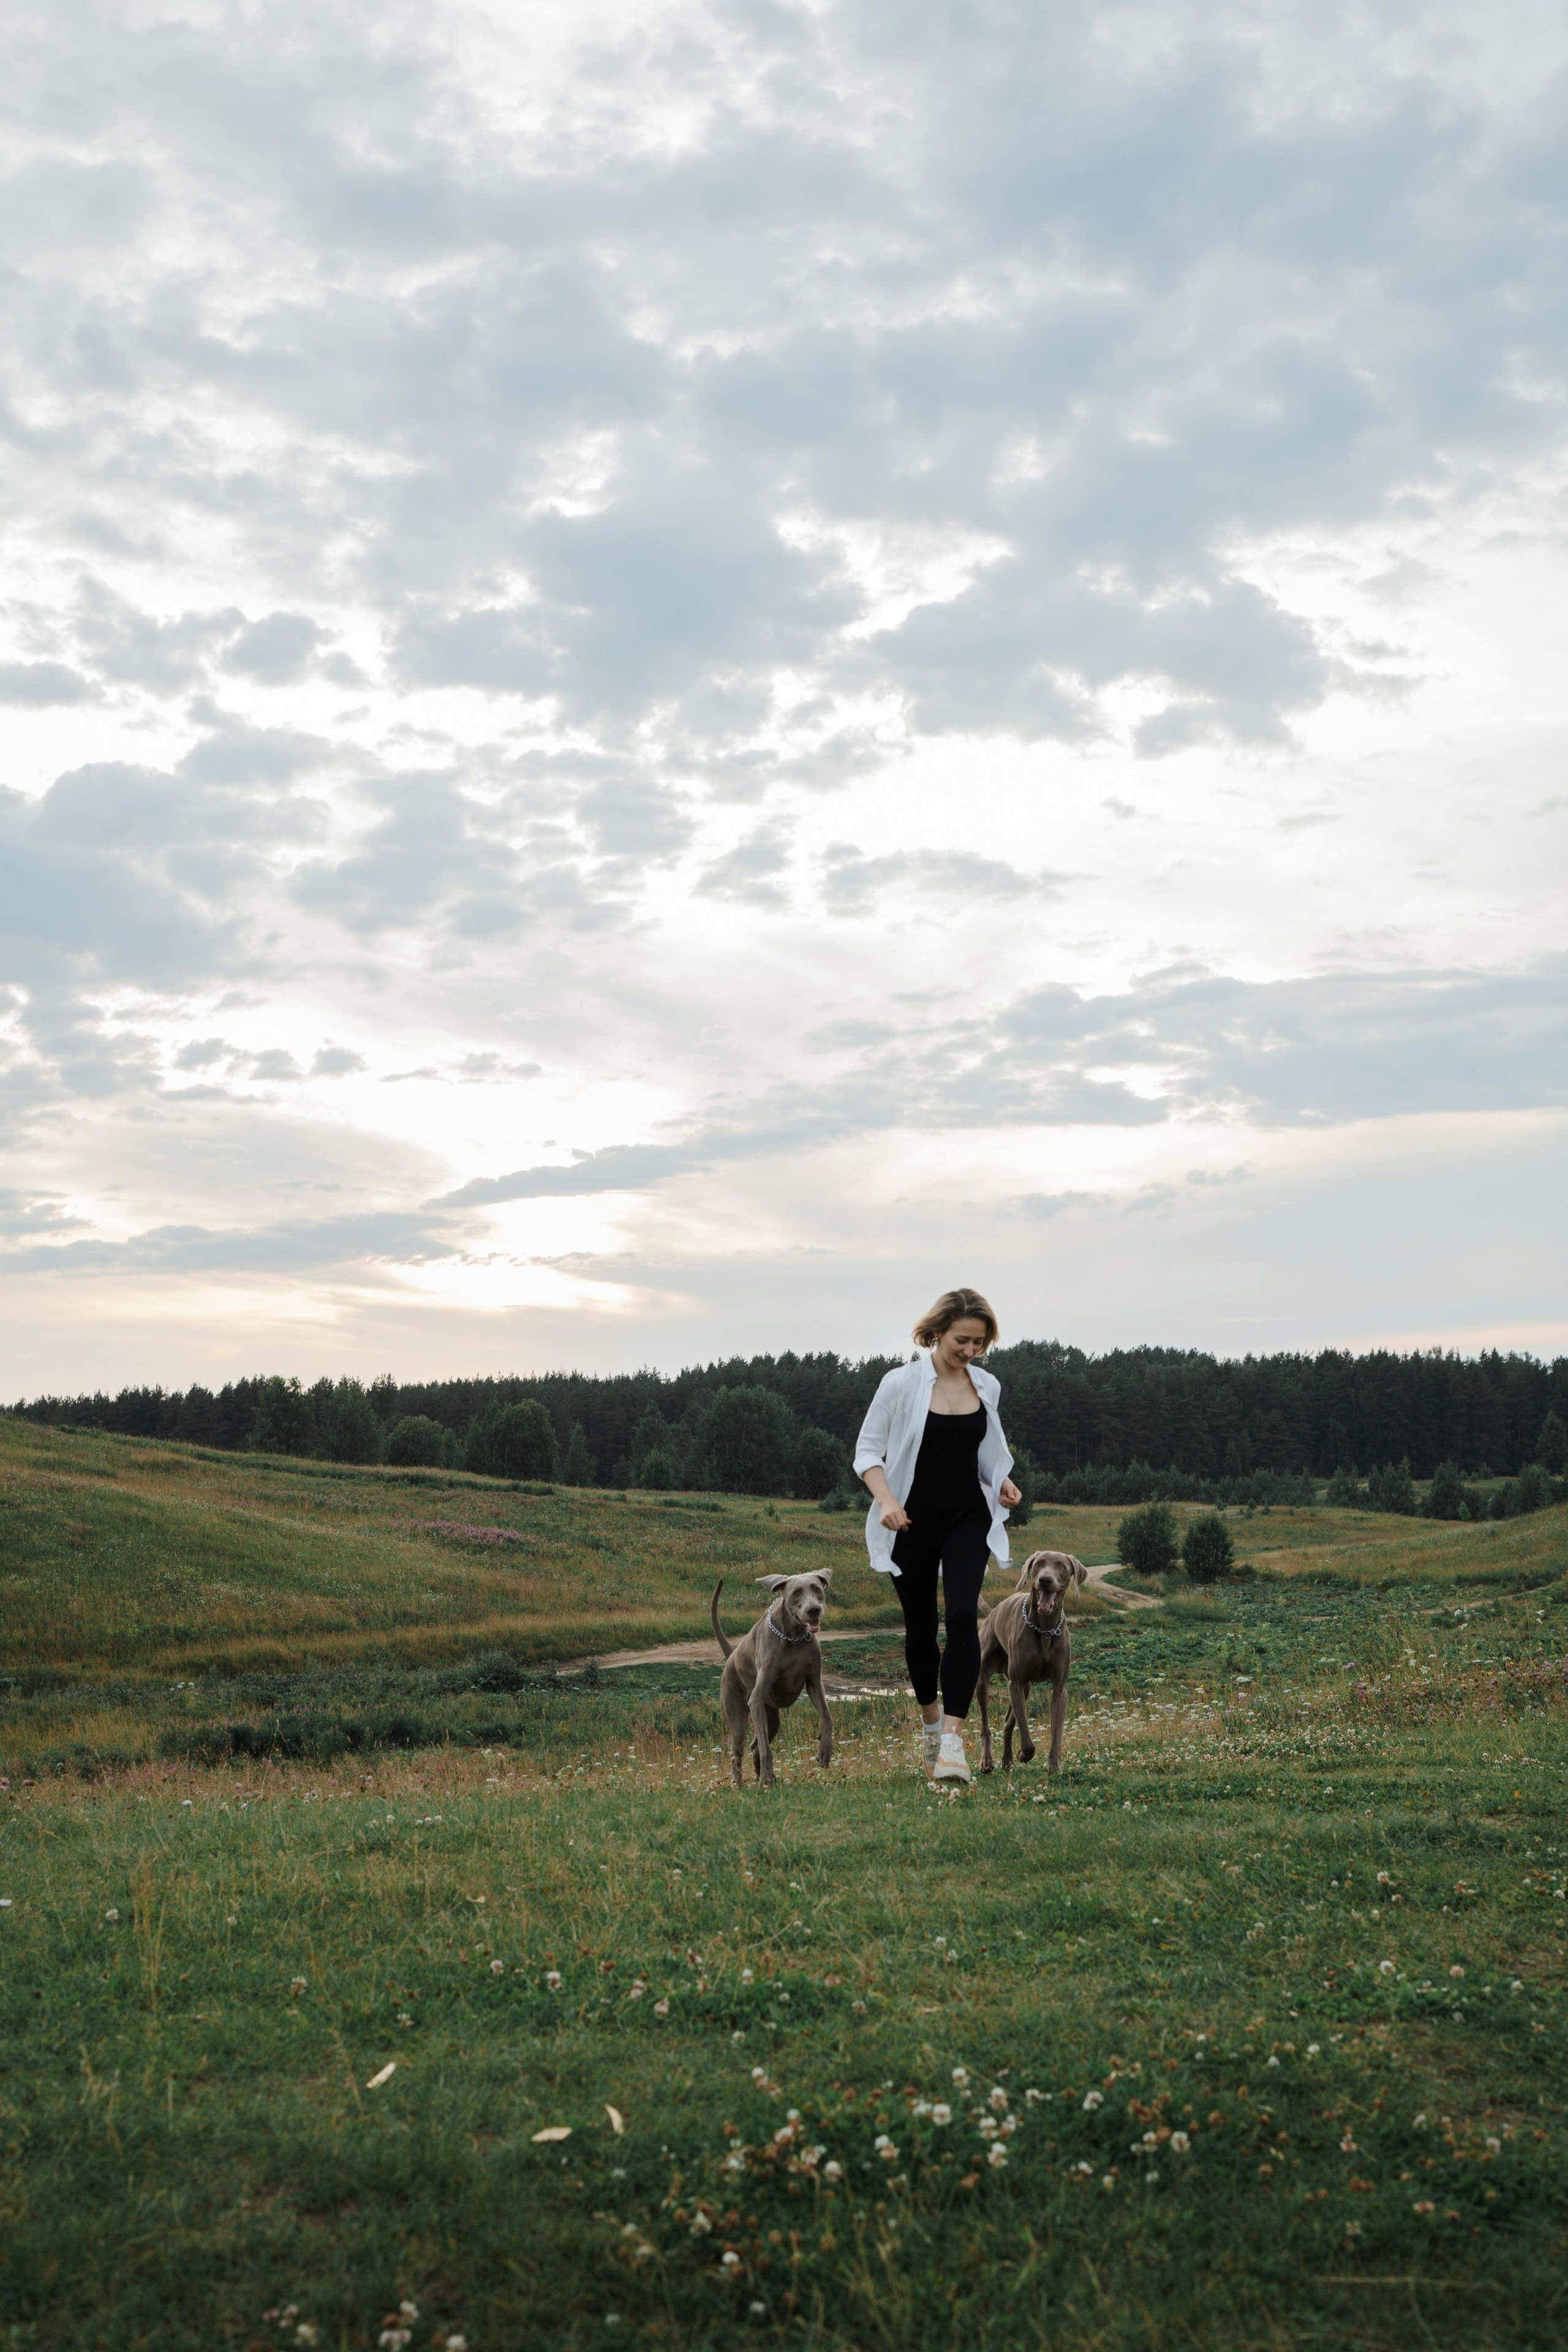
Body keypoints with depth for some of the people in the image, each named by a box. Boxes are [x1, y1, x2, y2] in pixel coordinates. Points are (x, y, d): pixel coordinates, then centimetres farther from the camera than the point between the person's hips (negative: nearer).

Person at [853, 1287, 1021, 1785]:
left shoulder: (987, 1387, 3)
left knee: (963, 1616, -17)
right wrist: (886, 1500, -23)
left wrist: (1002, 1483, -1)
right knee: (920, 1626, 8)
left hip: (968, 1518, 2)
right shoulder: (902, 1383, -11)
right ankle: (930, 1719, 35)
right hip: (912, 1522, -2)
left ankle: (953, 1739, -20)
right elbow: (868, 1450, -7)